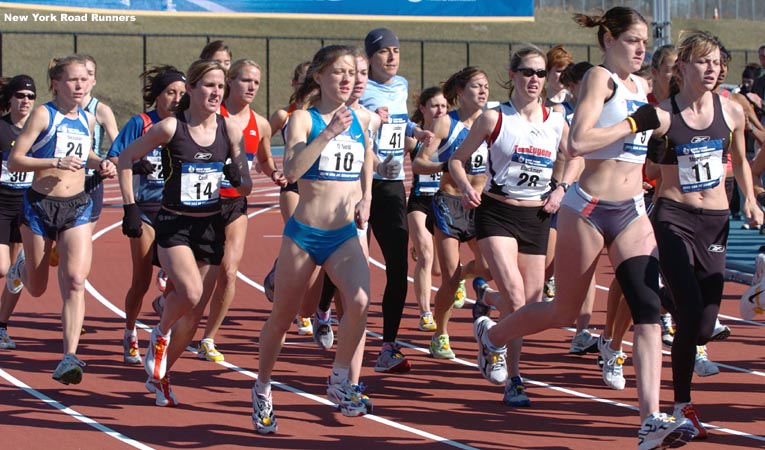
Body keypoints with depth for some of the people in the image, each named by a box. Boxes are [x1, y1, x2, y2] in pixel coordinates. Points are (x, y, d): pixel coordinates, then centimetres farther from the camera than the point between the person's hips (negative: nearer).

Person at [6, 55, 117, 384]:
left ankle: (69, 357, -19)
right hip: (40, 205, -3)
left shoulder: (87, 119, 9)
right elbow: (14, 161, -12)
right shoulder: (44, 115, -7)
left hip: (77, 208, 3)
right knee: (37, 289, 12)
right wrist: (55, 162, -23)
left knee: (75, 280, -16)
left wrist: (100, 164, 9)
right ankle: (22, 267, 50)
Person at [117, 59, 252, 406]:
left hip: (211, 228, 4)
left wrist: (238, 178, -18)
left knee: (195, 313, 5)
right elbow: (126, 158, 1)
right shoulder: (170, 128, -10)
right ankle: (160, 334, 5)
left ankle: (159, 376, 25)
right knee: (190, 292, -27)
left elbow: (246, 187, 5)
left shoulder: (230, 130, -1)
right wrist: (130, 207, -4)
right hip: (173, 225, -4)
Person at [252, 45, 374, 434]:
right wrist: (329, 132, -27)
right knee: (282, 317, 9)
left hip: (345, 236, 3)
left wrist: (364, 202, 1)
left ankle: (340, 382, -4)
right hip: (304, 233, -3)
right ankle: (263, 390, 32)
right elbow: (291, 171, -22)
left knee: (359, 301, -24)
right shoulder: (304, 119, -6)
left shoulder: (360, 122, 8)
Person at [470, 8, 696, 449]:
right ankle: (491, 334, 37)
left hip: (632, 213, 6)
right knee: (565, 312, 8)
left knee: (649, 309, -10)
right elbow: (578, 142, -24)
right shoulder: (599, 78, -10)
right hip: (589, 209, -6)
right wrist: (635, 123, -19)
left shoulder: (640, 87, 13)